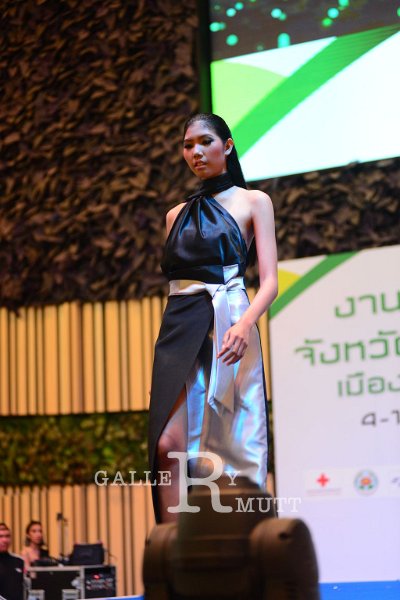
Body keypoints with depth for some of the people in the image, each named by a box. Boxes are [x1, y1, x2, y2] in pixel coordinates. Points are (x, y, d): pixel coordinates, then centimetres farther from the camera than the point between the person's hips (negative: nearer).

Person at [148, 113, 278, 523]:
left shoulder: (253, 202, 9)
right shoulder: (177, 214, 22)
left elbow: (269, 282, -1)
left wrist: (244, 323, -20)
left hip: (227, 324, -3)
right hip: (178, 329, 3)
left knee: (230, 446, -6)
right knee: (168, 444, -13)